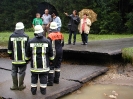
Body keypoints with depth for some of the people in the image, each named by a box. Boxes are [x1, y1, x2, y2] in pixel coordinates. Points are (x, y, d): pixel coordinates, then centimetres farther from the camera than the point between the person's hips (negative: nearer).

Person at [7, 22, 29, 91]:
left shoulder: (12, 36, -1)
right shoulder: (25, 36, -6)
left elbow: (9, 48, 5)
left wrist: (10, 55, 18)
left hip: (14, 58, 2)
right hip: (23, 58, -2)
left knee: (14, 72, 14)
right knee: (22, 72, 8)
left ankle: (15, 85, 21)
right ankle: (21, 86, 15)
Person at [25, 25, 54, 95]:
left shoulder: (30, 42, -6)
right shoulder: (47, 41, -7)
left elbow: (27, 53, 3)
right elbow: (51, 53, 1)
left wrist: (27, 60, 19)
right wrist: (51, 60, 16)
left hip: (34, 64, 1)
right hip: (44, 64, 0)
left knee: (34, 76, 12)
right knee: (43, 76, 9)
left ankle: (33, 91, 19)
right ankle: (43, 90, 16)